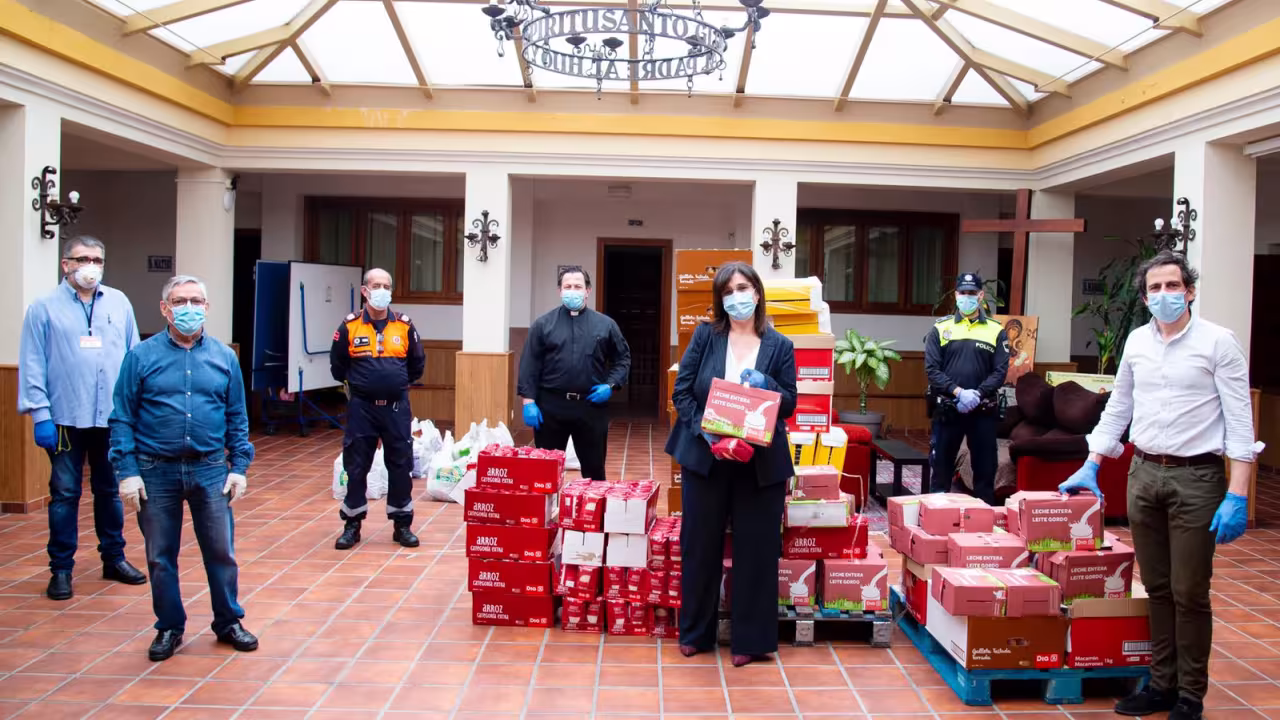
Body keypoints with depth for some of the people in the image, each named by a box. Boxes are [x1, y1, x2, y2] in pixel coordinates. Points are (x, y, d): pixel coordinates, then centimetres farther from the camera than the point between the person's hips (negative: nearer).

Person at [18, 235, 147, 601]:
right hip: (66, 419, -2)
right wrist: (40, 414, -9)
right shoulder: (45, 308, -1)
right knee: (65, 494, 4)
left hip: (113, 417, 3)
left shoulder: (119, 303, 6)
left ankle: (114, 558, 27)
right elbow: (32, 365, -4)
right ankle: (61, 569, 15)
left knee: (110, 490, 14)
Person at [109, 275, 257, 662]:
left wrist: (240, 466, 2)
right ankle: (169, 627, 26)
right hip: (156, 472, -1)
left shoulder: (224, 357, 4)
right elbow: (122, 419, -1)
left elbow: (237, 418, 8)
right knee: (160, 557, 10)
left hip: (210, 470, 1)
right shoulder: (141, 356, -2)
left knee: (221, 552, 6)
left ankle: (228, 622, 23)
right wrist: (127, 471, -7)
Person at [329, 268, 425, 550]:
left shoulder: (404, 326, 1)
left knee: (400, 466, 6)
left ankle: (402, 525, 18)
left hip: (397, 407, 1)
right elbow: (337, 366, 10)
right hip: (361, 408, -1)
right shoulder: (349, 326, -2)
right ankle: (352, 525, 18)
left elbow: (418, 364, 14)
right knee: (356, 467, 5)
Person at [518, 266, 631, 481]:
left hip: (591, 406, 1)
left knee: (594, 469, 10)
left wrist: (611, 386, -4)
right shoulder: (543, 324, 3)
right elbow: (529, 365, 0)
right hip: (550, 406, 0)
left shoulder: (605, 324, 5)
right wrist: (529, 401, -8)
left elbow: (623, 358, 12)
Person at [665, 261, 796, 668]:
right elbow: (681, 391, -2)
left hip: (760, 462, 0)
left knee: (757, 549, 4)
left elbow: (789, 404, 3)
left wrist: (766, 386, -17)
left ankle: (751, 639, 17)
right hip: (705, 456, 0)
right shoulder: (705, 336, 1)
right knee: (700, 544, 9)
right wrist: (705, 433, -15)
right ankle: (695, 632, 25)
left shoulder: (779, 345, 2)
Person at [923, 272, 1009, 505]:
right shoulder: (940, 328, 4)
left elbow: (1000, 370, -1)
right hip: (946, 409, 0)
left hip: (983, 411, 1)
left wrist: (977, 394, -16)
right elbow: (931, 369, -3)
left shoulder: (996, 330, 6)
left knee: (985, 469, 6)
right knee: (941, 468, 6)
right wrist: (958, 392, -16)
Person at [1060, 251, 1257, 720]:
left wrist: (1237, 496, -15)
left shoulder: (1217, 342, -6)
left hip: (1196, 477, -4)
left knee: (1189, 593, 1)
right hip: (1143, 474, 5)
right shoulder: (1137, 341, 8)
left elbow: (1240, 421, -8)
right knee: (1157, 588, 12)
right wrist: (1090, 467, 13)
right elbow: (1118, 409, 17)